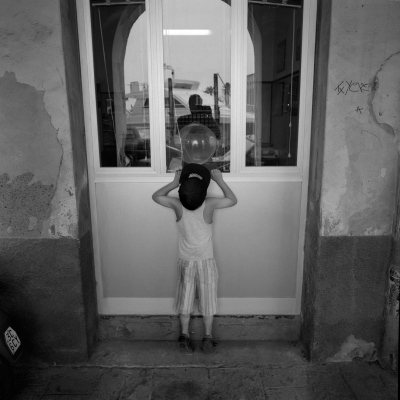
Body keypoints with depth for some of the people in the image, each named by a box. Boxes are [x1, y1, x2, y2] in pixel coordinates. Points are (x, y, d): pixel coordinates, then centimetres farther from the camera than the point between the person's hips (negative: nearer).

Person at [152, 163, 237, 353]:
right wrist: (219, 180, -4)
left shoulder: (177, 206, -19)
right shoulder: (209, 205, -23)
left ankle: (184, 335, 21)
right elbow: (233, 200, -6)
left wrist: (174, 182, -3)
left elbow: (156, 196, -2)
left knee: (185, 299, 14)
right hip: (206, 261, -1)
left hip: (185, 261, 1)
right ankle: (208, 338, 19)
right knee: (207, 299, 11)